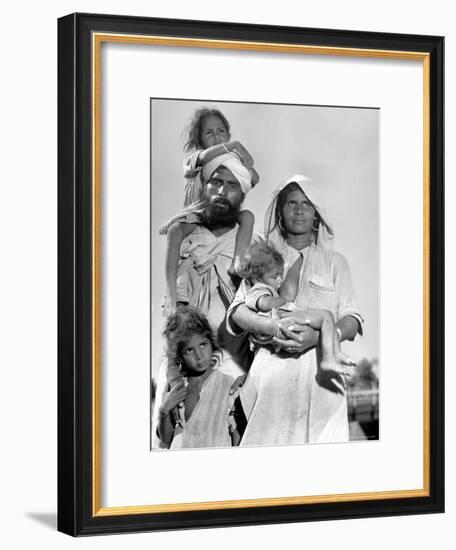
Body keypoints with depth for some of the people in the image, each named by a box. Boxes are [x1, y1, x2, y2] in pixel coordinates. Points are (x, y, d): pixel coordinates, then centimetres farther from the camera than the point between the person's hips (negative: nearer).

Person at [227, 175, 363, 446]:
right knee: (269, 443, -12)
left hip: (319, 372, 0)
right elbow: (238, 311, 4)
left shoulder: (334, 262, 19)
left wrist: (317, 336, -14)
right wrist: (273, 326, -18)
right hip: (271, 370, 0)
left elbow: (352, 321, 7)